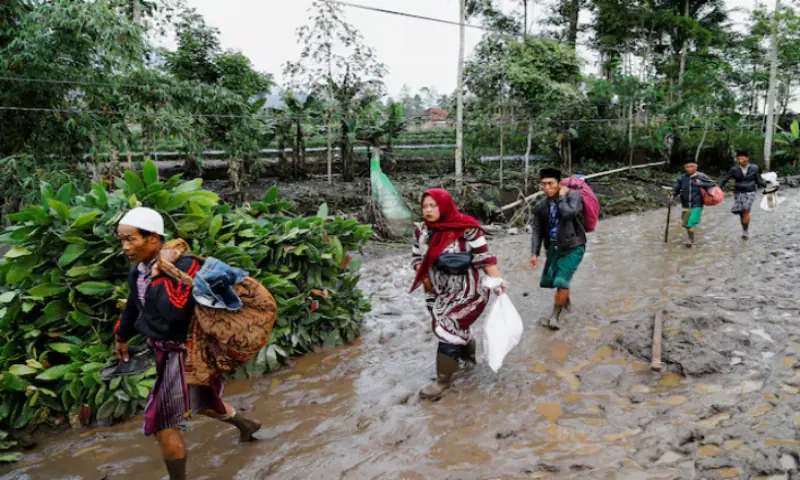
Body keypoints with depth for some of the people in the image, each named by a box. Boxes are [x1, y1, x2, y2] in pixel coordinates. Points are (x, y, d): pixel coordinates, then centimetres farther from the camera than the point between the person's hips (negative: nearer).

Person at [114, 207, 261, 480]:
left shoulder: (183, 265, -24)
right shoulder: (137, 269, 0)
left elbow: (175, 313, -33)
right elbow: (133, 306, 20)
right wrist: (122, 337, 32)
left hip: (185, 353, -9)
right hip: (166, 351, 9)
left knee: (161, 423, -5)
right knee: (201, 402, 28)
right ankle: (246, 424, 53)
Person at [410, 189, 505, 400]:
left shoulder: (467, 229, -19)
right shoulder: (422, 231, -2)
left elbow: (484, 258, -16)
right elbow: (417, 257, 9)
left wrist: (497, 280, -21)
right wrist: (425, 279, -3)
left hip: (466, 293, -6)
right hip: (439, 293, 6)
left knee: (449, 330, -8)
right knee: (456, 329, 20)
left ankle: (443, 379, 7)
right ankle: (468, 355, 49)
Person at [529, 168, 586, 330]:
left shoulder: (573, 196, -15)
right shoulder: (541, 206, -3)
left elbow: (568, 213, -35)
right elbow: (537, 230, 2)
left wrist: (562, 197, -22)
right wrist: (534, 253, -6)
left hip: (573, 247, -5)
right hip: (554, 247, 5)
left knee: (561, 280, -17)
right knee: (550, 279, 15)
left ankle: (555, 316, 0)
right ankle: (566, 300, 47)